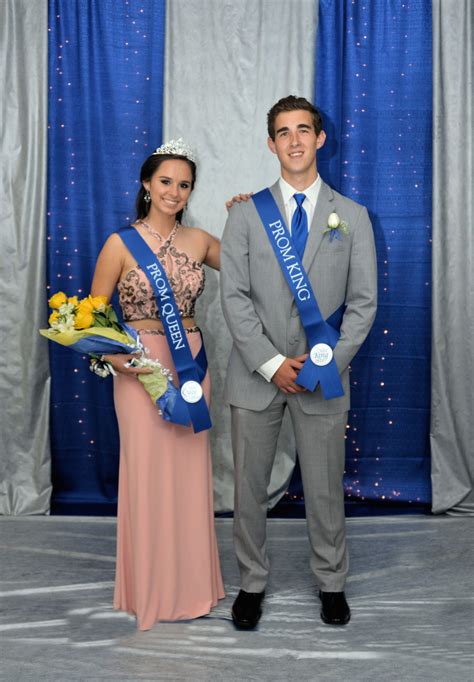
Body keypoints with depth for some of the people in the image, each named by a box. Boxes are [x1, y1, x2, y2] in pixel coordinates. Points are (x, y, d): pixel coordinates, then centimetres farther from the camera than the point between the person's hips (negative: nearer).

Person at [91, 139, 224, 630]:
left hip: (190, 364, 4)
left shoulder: (199, 241, 5)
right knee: (149, 474, 4)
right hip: (140, 368, -4)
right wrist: (112, 356, -19)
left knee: (189, 474, 10)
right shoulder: (121, 244, -6)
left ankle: (190, 584, 27)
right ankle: (153, 590, 22)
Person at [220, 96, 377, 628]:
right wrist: (272, 363, -13)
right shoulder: (247, 214, 3)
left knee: (325, 489, 10)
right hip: (256, 373, 0)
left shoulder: (351, 216, 4)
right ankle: (252, 583, 28)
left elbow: (363, 302, 1)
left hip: (322, 376, 0)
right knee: (250, 488, 9)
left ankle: (331, 583, 30)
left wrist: (326, 362, -11)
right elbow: (233, 296, -4)